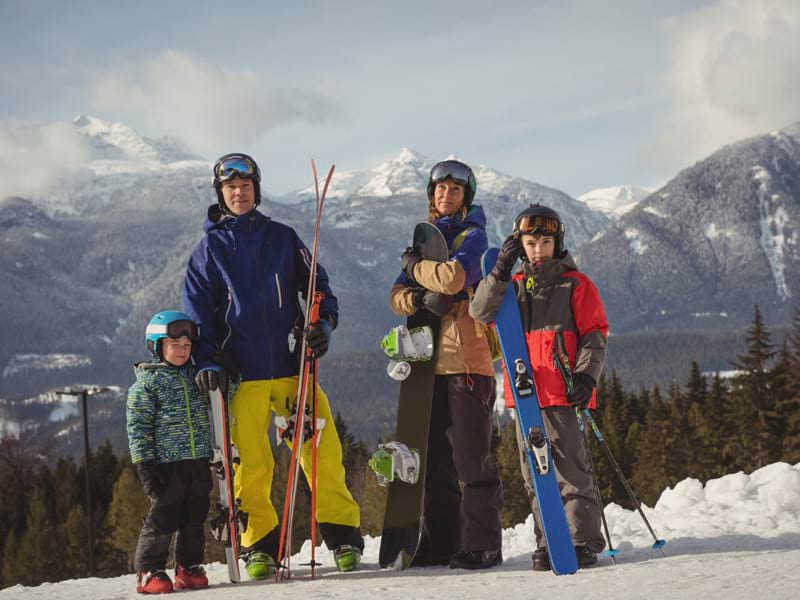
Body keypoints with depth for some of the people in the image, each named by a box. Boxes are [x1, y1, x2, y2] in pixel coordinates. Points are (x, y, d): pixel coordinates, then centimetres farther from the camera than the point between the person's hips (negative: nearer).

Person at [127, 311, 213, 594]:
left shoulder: (197, 377, 14)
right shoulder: (147, 383, -3)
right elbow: (138, 427, -7)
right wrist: (145, 464, -12)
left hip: (199, 462, 5)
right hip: (166, 463, -5)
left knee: (195, 518, 8)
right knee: (163, 519, -4)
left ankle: (189, 568, 18)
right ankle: (149, 571, 5)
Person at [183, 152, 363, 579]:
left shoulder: (282, 238, 12)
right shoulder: (209, 248, 9)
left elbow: (316, 285, 14)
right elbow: (198, 311, 7)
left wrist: (323, 321, -5)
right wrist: (207, 361, -5)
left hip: (292, 364, 1)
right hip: (242, 372, -1)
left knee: (322, 450, -5)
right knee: (251, 463, -2)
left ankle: (343, 535, 4)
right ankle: (259, 545, 10)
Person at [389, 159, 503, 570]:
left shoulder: (472, 235, 0)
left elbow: (455, 277, -20)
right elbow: (397, 295, 11)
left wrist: (416, 266, -3)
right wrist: (421, 298, -11)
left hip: (467, 357, -7)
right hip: (431, 360, 7)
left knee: (471, 456, -8)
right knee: (434, 458, 8)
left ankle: (482, 545, -5)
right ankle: (441, 542, 14)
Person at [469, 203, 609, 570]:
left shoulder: (575, 285, 3)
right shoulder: (513, 287, 16)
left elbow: (595, 335, 0)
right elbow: (481, 312, 0)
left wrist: (586, 375, -13)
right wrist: (501, 271, -10)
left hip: (561, 395, -5)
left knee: (571, 470, -7)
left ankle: (583, 541, -3)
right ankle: (548, 543, 14)